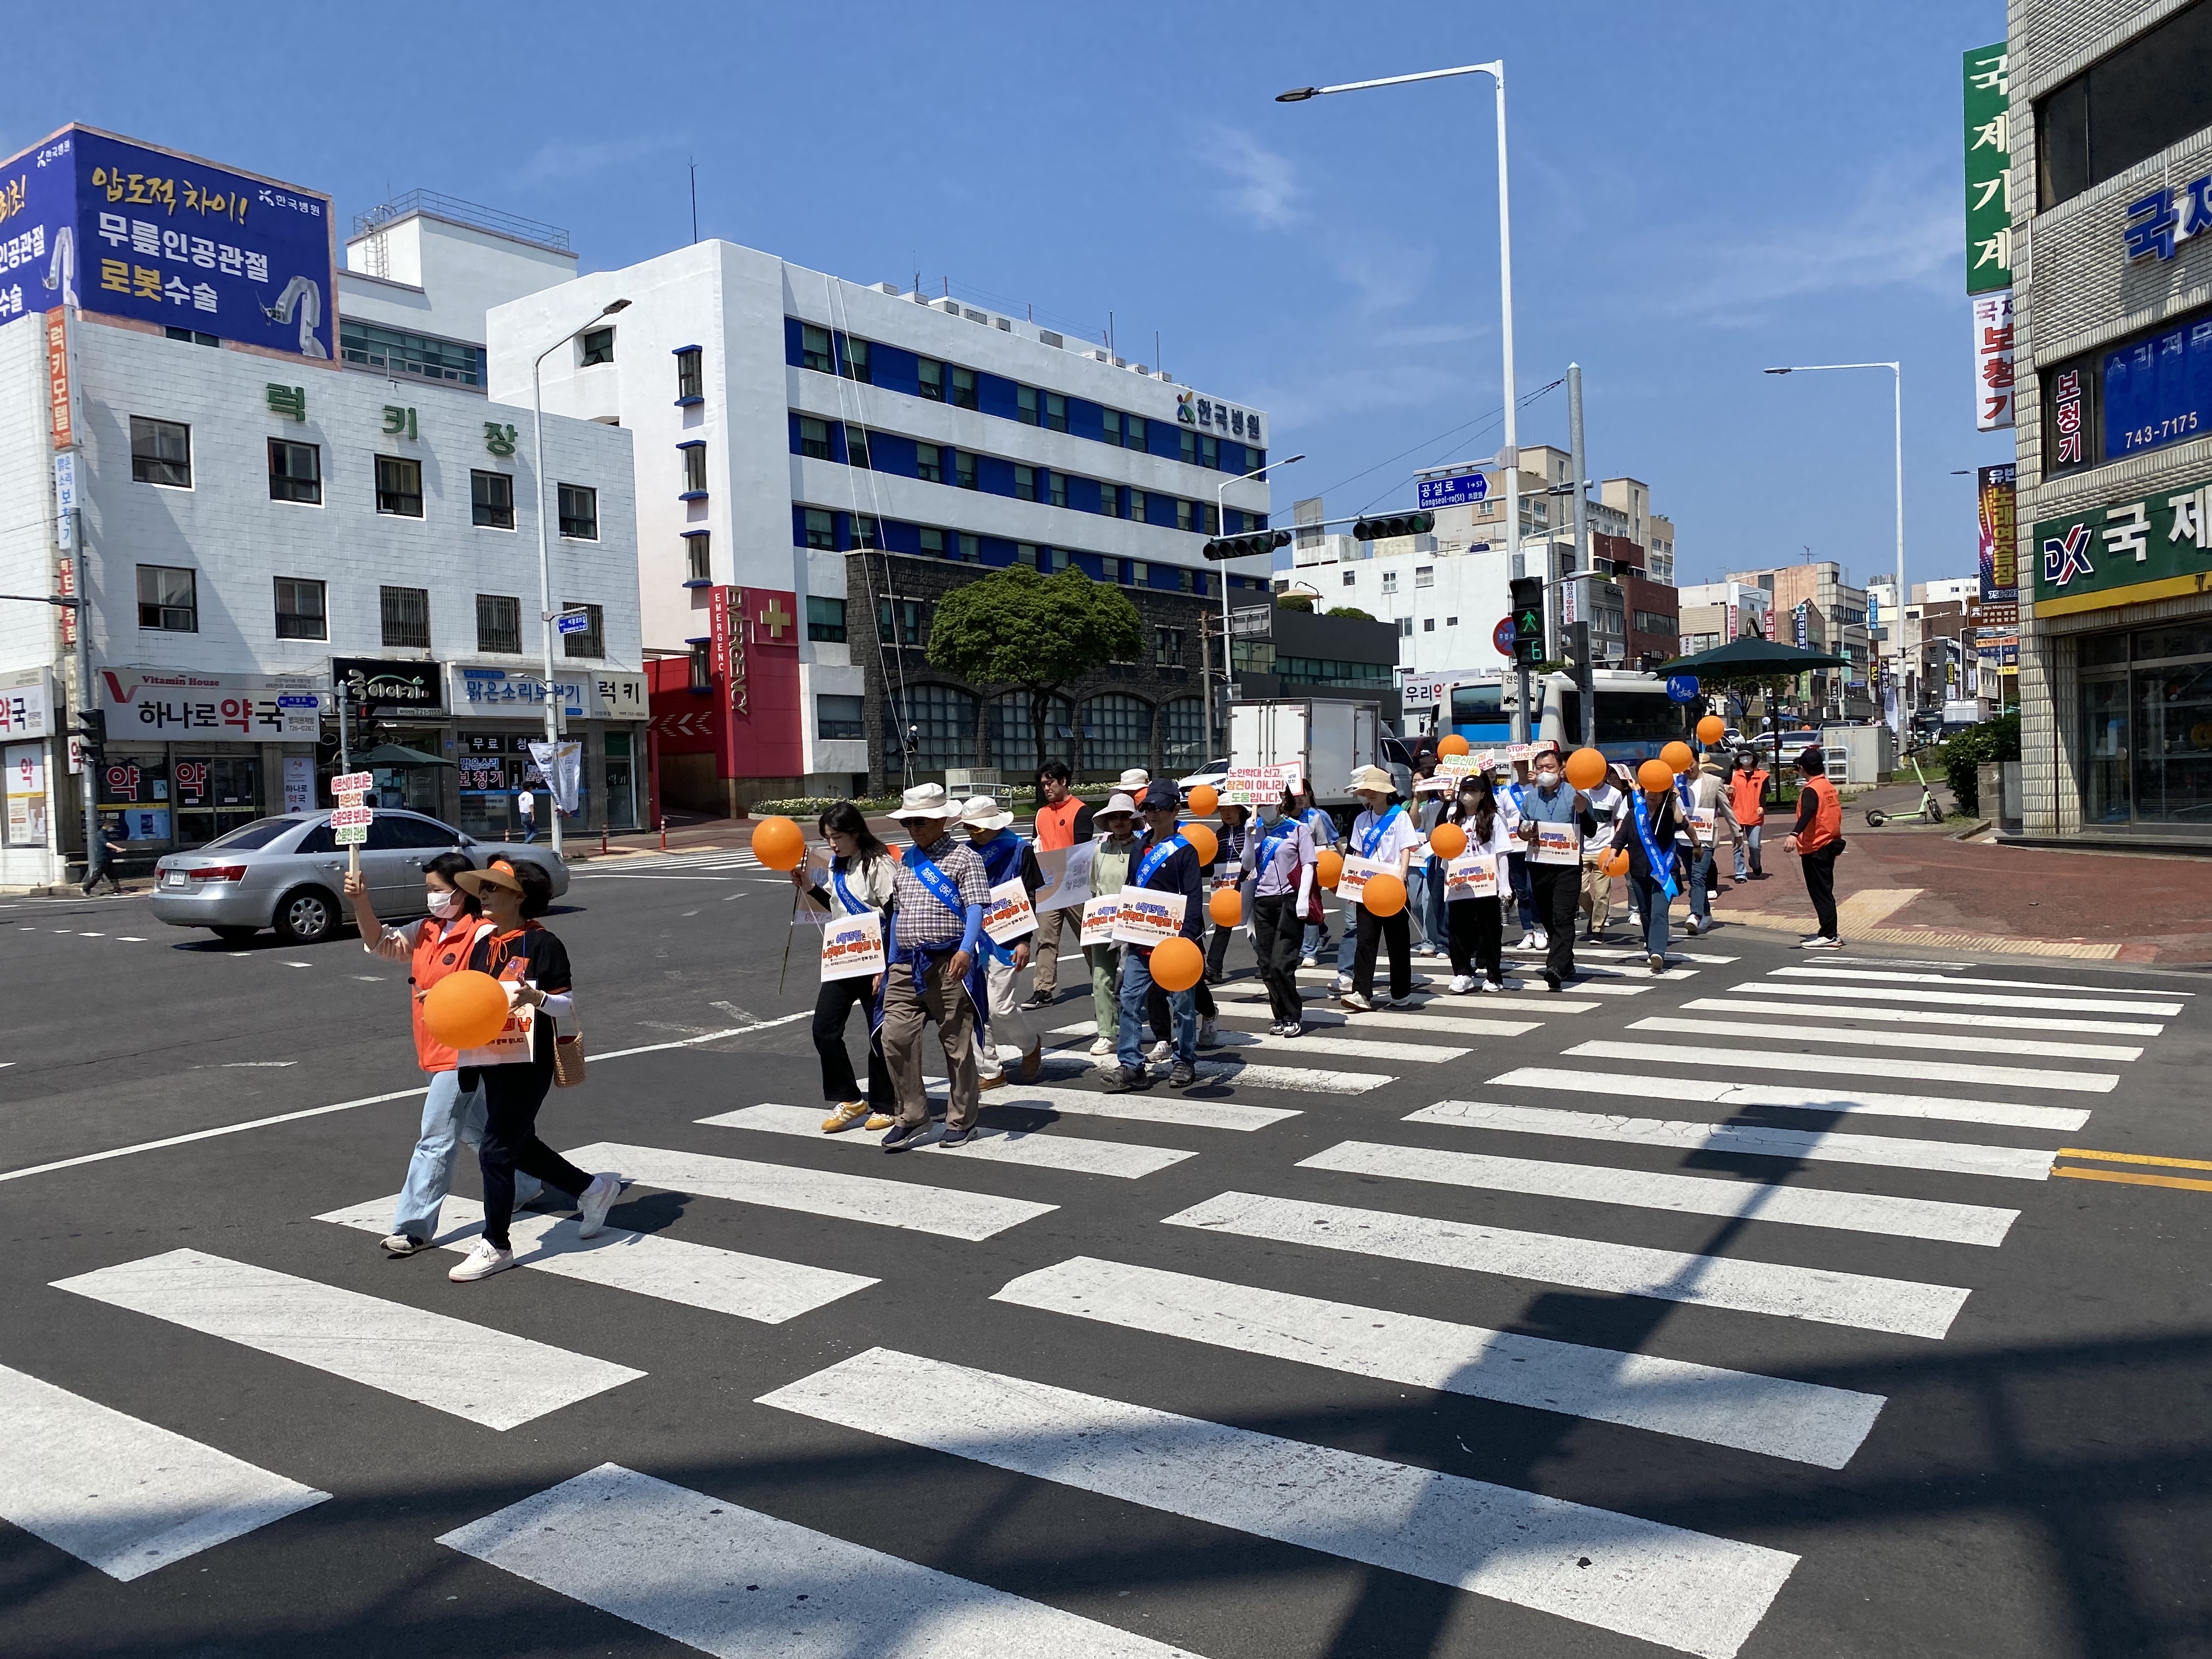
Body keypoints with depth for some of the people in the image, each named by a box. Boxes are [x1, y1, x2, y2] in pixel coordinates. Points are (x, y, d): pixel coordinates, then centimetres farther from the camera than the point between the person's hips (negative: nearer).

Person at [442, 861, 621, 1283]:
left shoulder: (543, 944, -13)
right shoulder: (483, 944, 9)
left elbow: (568, 1005, -12)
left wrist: (536, 997, -31)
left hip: (528, 1064, -8)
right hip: (492, 1061, 8)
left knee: (495, 1153, -5)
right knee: (519, 1147, 17)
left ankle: (496, 1247, 10)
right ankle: (594, 1188, 37)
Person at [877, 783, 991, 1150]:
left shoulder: (963, 858, -1)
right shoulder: (905, 861, 18)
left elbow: (975, 909, -11)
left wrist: (966, 949, -26)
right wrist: (890, 963, 21)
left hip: (947, 964, -6)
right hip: (905, 965, 6)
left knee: (957, 1043, 2)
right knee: (895, 1038, -1)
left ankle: (961, 1121, 15)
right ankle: (912, 1117, 12)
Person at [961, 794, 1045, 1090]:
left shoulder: (1019, 850, -3)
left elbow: (1031, 898, -4)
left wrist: (1025, 941, -10)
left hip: (1005, 939, -5)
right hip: (971, 940, 5)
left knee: (1000, 1007, -8)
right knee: (977, 1008, 4)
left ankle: (1030, 1045, 21)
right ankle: (989, 1071, 14)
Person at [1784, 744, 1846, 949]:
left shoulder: (1811, 790, -16)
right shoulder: (1830, 787, 11)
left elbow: (1807, 813, -34)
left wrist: (1794, 835, -49)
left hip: (1814, 848, -9)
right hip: (1830, 844, 9)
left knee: (1820, 892, -6)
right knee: (1825, 891, 15)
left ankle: (1828, 936, -6)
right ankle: (1831, 934, 20)